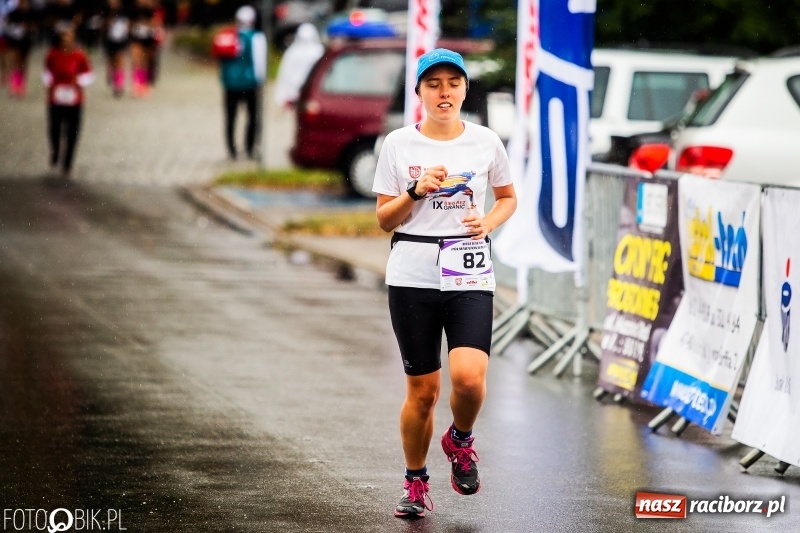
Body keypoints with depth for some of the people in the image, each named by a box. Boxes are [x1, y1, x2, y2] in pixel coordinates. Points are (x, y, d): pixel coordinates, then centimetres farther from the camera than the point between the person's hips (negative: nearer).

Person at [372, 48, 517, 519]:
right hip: (412, 274, 0)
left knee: (469, 377, -19)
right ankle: (416, 484, 23)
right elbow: (384, 219, 5)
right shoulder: (399, 144, 2)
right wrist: (417, 190, -13)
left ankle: (461, 440, 14)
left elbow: (508, 197, 19)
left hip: (469, 274, 0)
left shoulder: (486, 142, 5)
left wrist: (487, 223, -1)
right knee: (423, 389, 2)